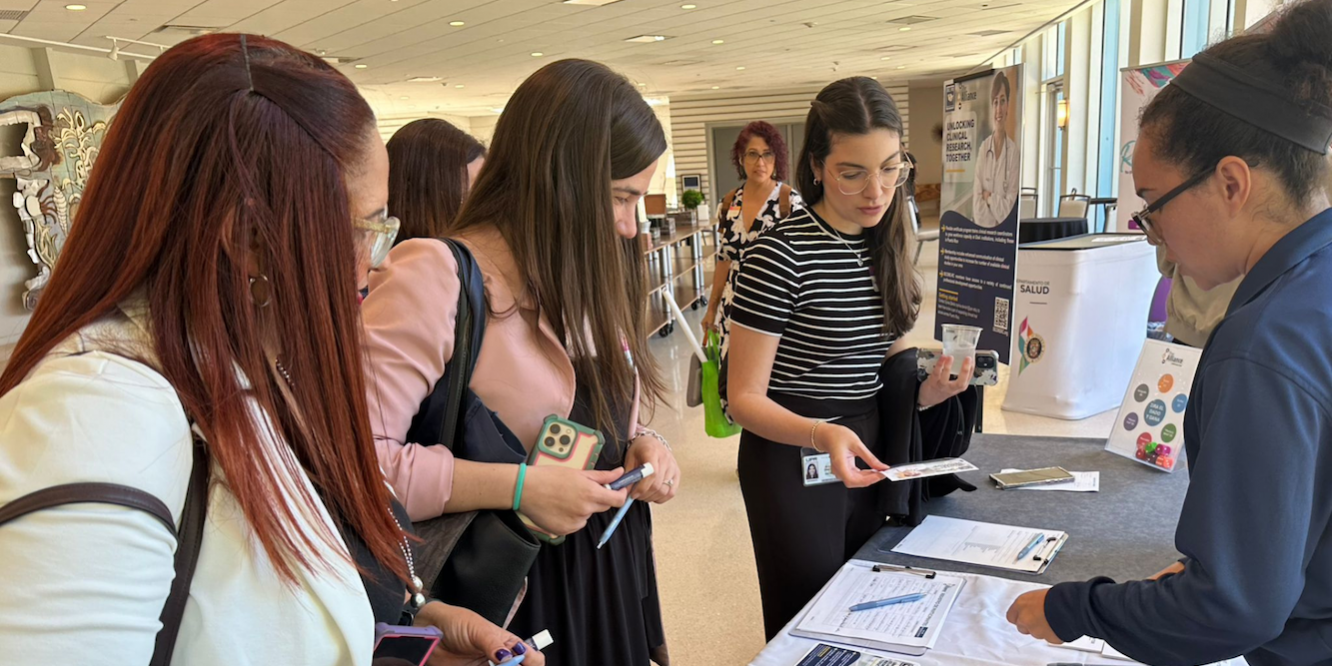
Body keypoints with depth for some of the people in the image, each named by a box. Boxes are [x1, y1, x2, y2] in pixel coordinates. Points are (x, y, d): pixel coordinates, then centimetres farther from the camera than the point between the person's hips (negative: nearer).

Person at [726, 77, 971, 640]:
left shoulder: (887, 245, 2)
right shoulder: (782, 254, -20)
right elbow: (745, 398, -18)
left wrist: (927, 390, -7)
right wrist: (822, 435, -35)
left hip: (867, 455, 7)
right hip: (793, 459, -7)